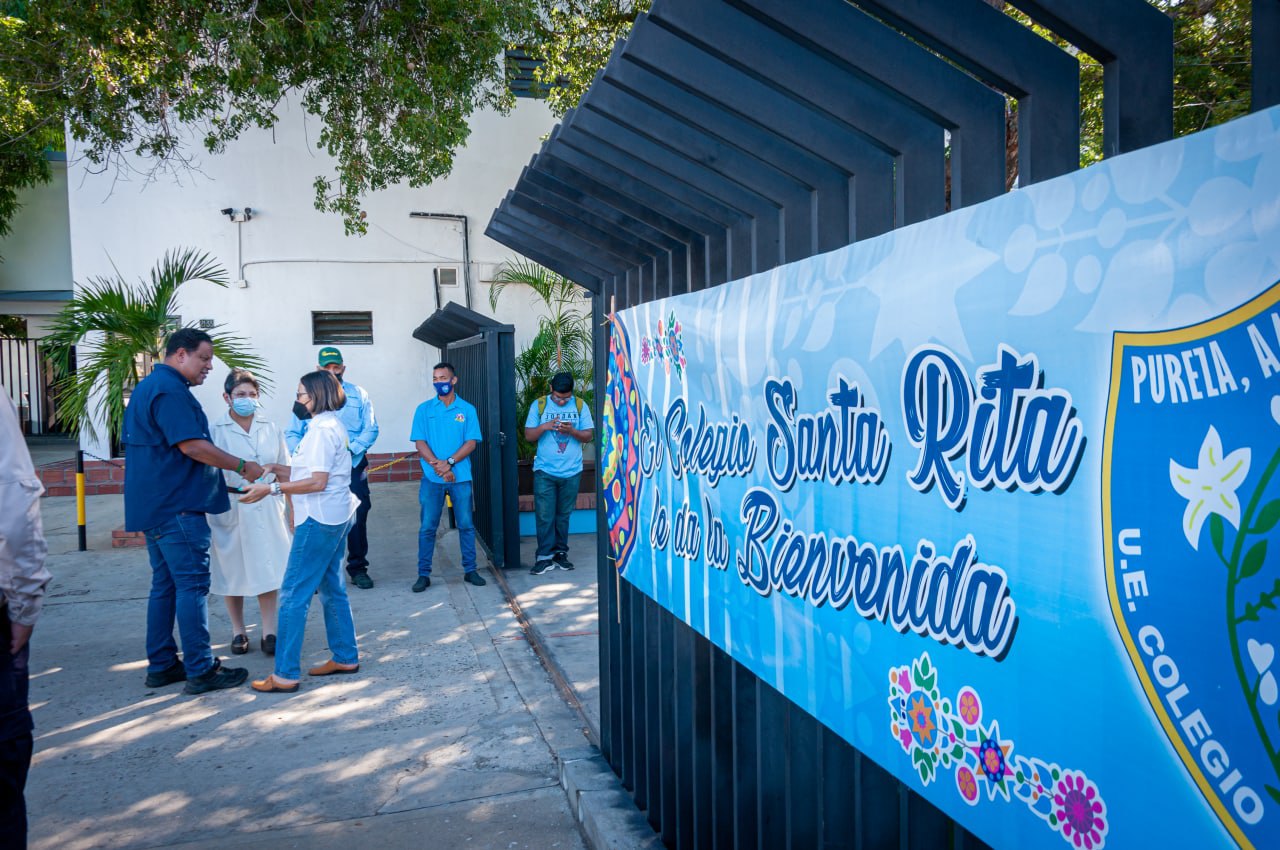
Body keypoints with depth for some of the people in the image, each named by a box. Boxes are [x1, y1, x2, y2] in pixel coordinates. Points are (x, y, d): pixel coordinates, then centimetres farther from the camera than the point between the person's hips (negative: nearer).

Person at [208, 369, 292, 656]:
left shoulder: (270, 429, 7)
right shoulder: (215, 431, -3)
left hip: (266, 511, 2)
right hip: (230, 512, -2)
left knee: (267, 571, 2)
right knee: (232, 572, 8)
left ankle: (269, 632, 12)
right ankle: (238, 631, 23)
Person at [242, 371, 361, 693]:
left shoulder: (322, 429, -16)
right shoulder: (333, 425, 15)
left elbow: (317, 482, -21)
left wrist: (271, 489, -19)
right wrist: (276, 469, 10)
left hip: (319, 520, -11)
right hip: (336, 517, 11)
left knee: (294, 594, -6)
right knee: (331, 587, 17)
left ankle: (285, 675, -2)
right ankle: (345, 657, 25)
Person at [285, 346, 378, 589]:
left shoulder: (358, 395, 8)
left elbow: (371, 429, 1)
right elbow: (292, 435, 6)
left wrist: (351, 449, -15)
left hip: (353, 467, 0)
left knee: (357, 517, 4)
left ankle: (358, 567, 18)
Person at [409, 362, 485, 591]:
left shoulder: (467, 410, 4)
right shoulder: (424, 409, 5)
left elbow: (471, 442, -2)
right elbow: (420, 443, -1)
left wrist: (449, 462, -15)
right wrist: (438, 465, -15)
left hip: (461, 477, 0)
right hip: (432, 478, 0)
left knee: (466, 525, 5)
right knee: (427, 527, 2)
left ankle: (470, 570, 16)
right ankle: (423, 574, 10)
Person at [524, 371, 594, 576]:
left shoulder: (580, 406, 4)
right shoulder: (539, 405, 3)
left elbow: (589, 436, 1)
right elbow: (528, 435, 2)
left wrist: (572, 431, -17)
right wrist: (544, 426, -16)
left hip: (571, 471, 1)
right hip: (544, 471, -1)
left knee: (563, 515, 8)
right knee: (544, 515, -3)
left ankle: (560, 553, 18)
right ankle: (544, 557, 3)